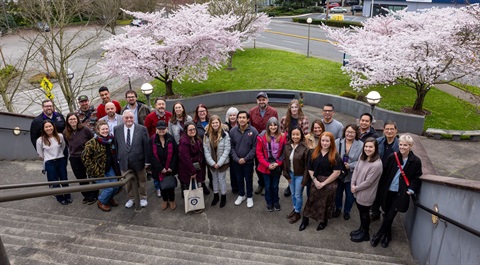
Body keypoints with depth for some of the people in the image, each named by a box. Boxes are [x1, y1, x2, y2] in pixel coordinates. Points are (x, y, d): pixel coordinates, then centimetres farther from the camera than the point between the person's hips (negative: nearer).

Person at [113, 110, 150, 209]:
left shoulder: (142, 129, -9)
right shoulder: (117, 129, -1)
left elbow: (146, 145, -8)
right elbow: (116, 145, 6)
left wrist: (147, 161, -8)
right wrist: (118, 159, 5)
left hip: (138, 160, -2)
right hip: (124, 161, 2)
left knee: (142, 180, 14)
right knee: (128, 181, 15)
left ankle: (143, 198, 33)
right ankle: (130, 198, 34)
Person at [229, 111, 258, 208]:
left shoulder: (253, 131, -16)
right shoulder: (232, 131, -10)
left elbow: (255, 148, -13)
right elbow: (231, 147, -4)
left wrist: (245, 158, -15)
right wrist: (237, 159, -13)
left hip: (248, 161, -2)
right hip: (236, 161, 2)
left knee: (248, 179, 13)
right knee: (239, 179, 19)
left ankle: (249, 197, 33)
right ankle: (241, 195, 40)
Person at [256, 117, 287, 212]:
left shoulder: (283, 137, -8)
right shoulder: (262, 137, -11)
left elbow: (285, 152, -4)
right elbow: (259, 152, -8)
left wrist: (278, 163, -12)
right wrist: (267, 164, -13)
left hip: (277, 167, 0)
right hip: (266, 167, 0)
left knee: (275, 186, 16)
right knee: (268, 186, 14)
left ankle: (276, 202, 39)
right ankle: (269, 202, 36)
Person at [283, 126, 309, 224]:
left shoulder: (305, 147, -21)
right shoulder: (287, 146, -5)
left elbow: (307, 164, -16)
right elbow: (285, 161, 2)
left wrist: (305, 179, -13)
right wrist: (286, 175, 2)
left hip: (300, 175, -5)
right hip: (291, 174, 5)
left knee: (298, 195, 9)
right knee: (293, 194, 21)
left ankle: (297, 213, 29)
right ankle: (295, 209, 43)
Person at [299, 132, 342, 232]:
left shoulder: (335, 156, -10)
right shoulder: (314, 153, 0)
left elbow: (336, 172, -14)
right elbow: (310, 169, 2)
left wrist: (324, 183, -14)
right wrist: (315, 181, -10)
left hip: (329, 183, -2)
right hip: (316, 182, 2)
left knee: (326, 203, 12)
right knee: (311, 201, 10)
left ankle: (324, 221, 34)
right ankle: (305, 220, 26)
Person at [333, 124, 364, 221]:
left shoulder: (361, 145, -13)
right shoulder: (337, 142, -8)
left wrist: (350, 166, -22)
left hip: (352, 175, -1)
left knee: (350, 195, 16)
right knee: (338, 193, 20)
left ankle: (347, 211, 41)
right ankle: (338, 208, 45)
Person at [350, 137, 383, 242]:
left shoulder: (377, 164, -29)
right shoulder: (362, 157, -4)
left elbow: (368, 182, -25)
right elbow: (356, 170, 3)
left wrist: (356, 188, -14)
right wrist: (353, 184, -8)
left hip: (366, 194, -7)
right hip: (358, 191, 7)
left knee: (364, 213, 13)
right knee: (360, 211, 25)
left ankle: (365, 234, 36)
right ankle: (361, 229, 47)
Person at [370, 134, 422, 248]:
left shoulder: (416, 161, -7)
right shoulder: (393, 157, -3)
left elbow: (417, 178, 0)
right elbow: (385, 172, 2)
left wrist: (411, 190, -11)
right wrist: (381, 187, 2)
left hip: (400, 194, -2)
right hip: (387, 191, 2)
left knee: (390, 216, -2)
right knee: (387, 214, 14)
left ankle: (378, 235, 17)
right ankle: (387, 236, 34)